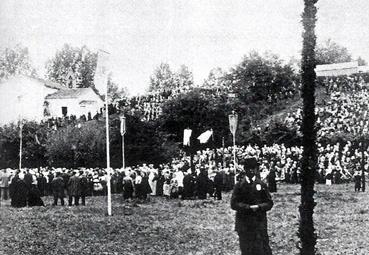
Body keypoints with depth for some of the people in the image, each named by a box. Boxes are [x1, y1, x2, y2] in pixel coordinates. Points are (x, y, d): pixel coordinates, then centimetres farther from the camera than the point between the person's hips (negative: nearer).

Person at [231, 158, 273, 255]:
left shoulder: (262, 184, 8)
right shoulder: (239, 185, 4)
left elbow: (269, 203, 6)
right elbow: (234, 204, -4)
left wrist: (259, 206, -13)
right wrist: (249, 207, -15)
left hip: (260, 222, 1)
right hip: (244, 224, 0)